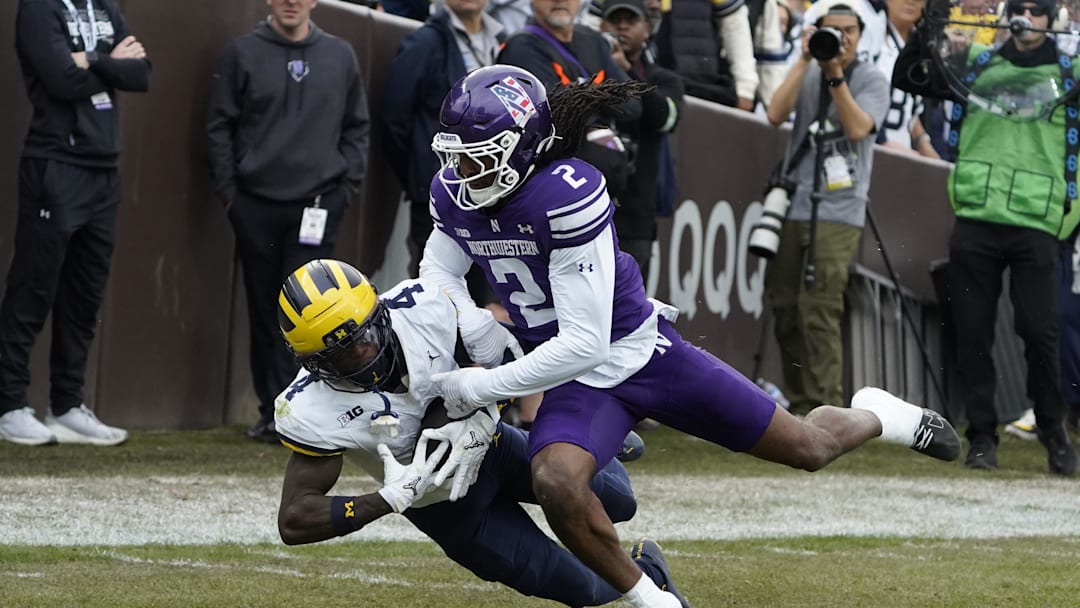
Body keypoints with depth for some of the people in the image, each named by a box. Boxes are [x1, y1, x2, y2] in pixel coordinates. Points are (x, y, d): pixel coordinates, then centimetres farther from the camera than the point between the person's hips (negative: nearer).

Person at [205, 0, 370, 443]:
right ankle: (272, 410, 11)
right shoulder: (243, 54, 3)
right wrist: (228, 189, -2)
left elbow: (356, 128, 14)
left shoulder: (340, 57, 9)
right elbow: (220, 125, 3)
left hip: (318, 206, 0)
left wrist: (348, 185, 4)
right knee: (263, 310, 4)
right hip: (256, 205, 0)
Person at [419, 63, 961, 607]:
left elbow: (584, 343, -30)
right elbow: (440, 271, 11)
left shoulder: (568, 193, -32)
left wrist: (484, 387, -27)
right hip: (574, 378, 4)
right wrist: (481, 332, -11)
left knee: (810, 449, 10)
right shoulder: (452, 195, -10)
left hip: (641, 352, -4)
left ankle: (874, 415, 46)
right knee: (556, 484, -29)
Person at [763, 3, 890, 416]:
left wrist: (836, 76, -18)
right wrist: (805, 60, -9)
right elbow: (776, 114, -5)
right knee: (783, 305, 6)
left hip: (837, 212, -4)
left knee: (819, 311, -14)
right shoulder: (807, 75, 12)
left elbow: (857, 128, -13)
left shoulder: (872, 80, 3)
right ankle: (799, 405, 18)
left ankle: (825, 409, -13)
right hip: (793, 206, 4)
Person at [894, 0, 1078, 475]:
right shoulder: (976, 63, 13)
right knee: (972, 332, 2)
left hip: (1034, 223, -2)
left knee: (1040, 330, -5)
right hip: (975, 218, 2)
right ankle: (981, 436, 10)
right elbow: (908, 79, 10)